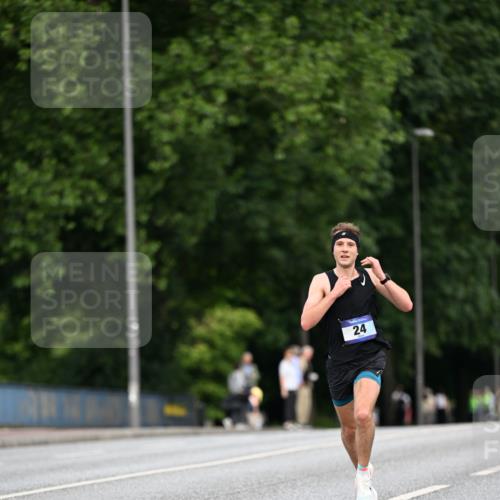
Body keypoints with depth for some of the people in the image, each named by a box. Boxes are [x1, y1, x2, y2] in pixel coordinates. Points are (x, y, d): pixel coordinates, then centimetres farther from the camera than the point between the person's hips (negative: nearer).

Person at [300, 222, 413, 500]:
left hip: (371, 356, -1)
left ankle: (363, 475, -8)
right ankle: (362, 469, 41)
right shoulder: (322, 281, -4)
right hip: (340, 361, 1)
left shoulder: (370, 276, 1)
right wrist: (335, 293, -21)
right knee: (349, 428, 13)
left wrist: (382, 277, -16)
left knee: (363, 415, -25)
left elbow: (406, 305, -5)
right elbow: (306, 323, -15)